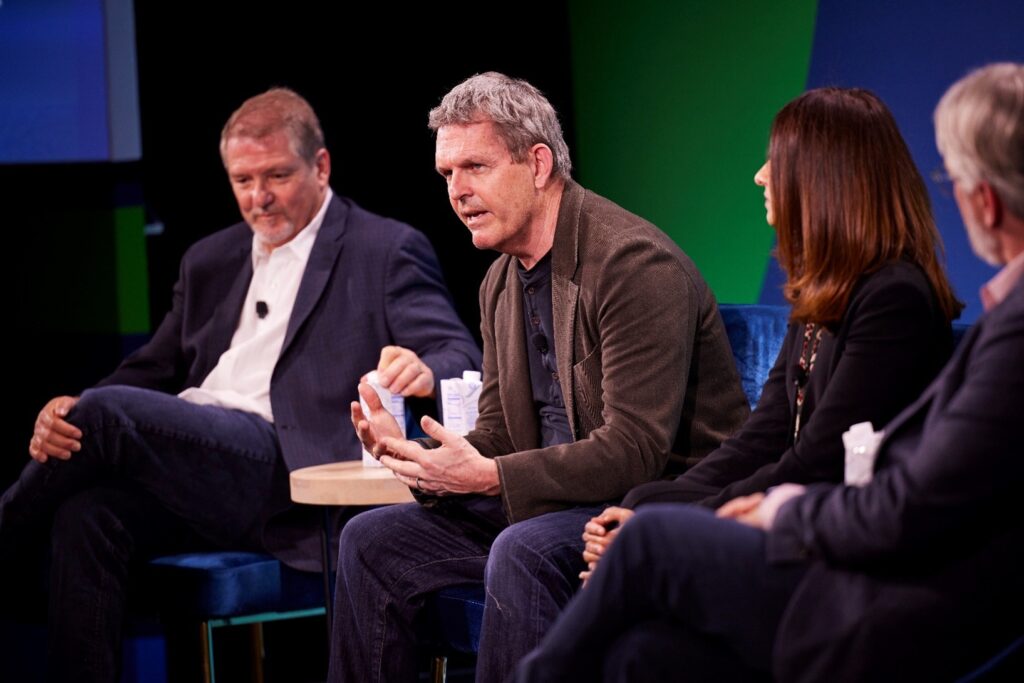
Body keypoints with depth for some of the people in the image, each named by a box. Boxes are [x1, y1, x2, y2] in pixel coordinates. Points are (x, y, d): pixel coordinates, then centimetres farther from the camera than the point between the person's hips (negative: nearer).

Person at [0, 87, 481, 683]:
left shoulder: (388, 251, 8)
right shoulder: (210, 261, 27)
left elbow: (462, 359, -3)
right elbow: (153, 370, 24)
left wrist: (424, 372, -30)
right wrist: (66, 416, 2)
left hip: (285, 474, -6)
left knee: (108, 411, -25)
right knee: (89, 516, -28)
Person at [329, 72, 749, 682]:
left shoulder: (634, 261, -19)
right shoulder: (502, 281, 11)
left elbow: (636, 450, -24)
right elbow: (498, 433, 13)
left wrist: (489, 476, -28)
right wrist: (416, 456, -9)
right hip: (564, 496, 9)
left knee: (524, 551, -36)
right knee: (371, 539, 0)